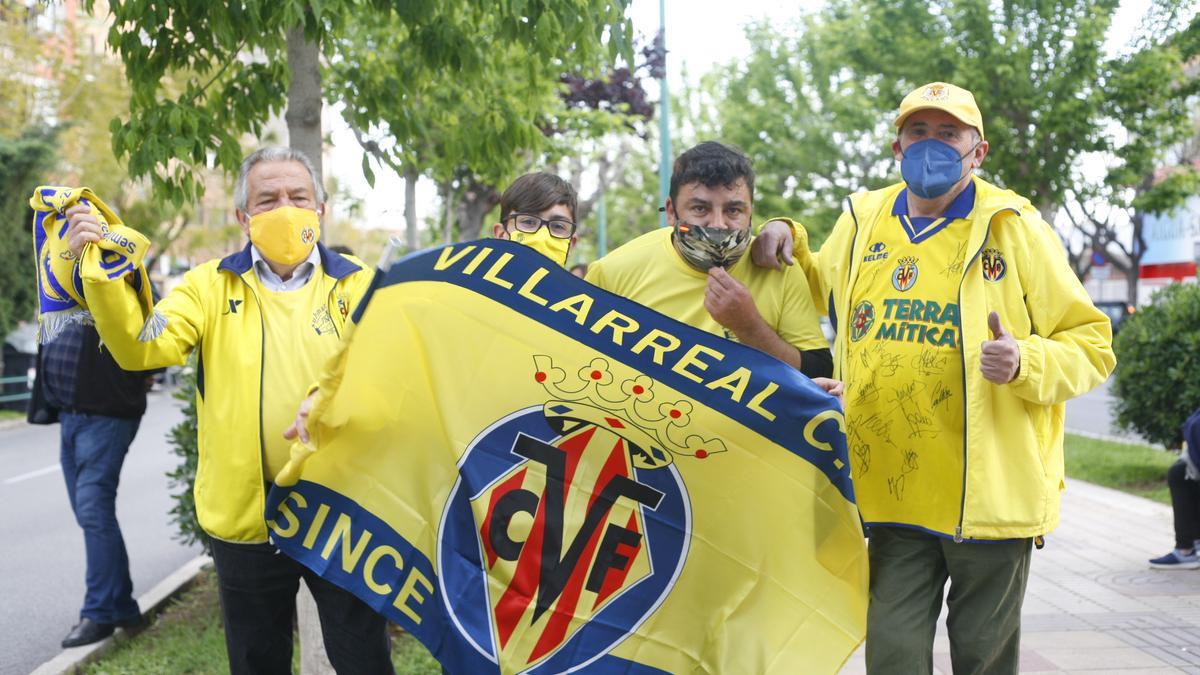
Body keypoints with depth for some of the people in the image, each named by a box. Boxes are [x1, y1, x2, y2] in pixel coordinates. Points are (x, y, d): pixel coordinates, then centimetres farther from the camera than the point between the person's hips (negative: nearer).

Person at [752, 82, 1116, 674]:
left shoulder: (1013, 226, -3)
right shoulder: (863, 222, 8)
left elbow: (1092, 345, -2)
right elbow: (822, 293, 29)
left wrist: (1026, 362, -22)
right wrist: (787, 242, 9)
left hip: (992, 489, -2)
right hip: (893, 490, 3)